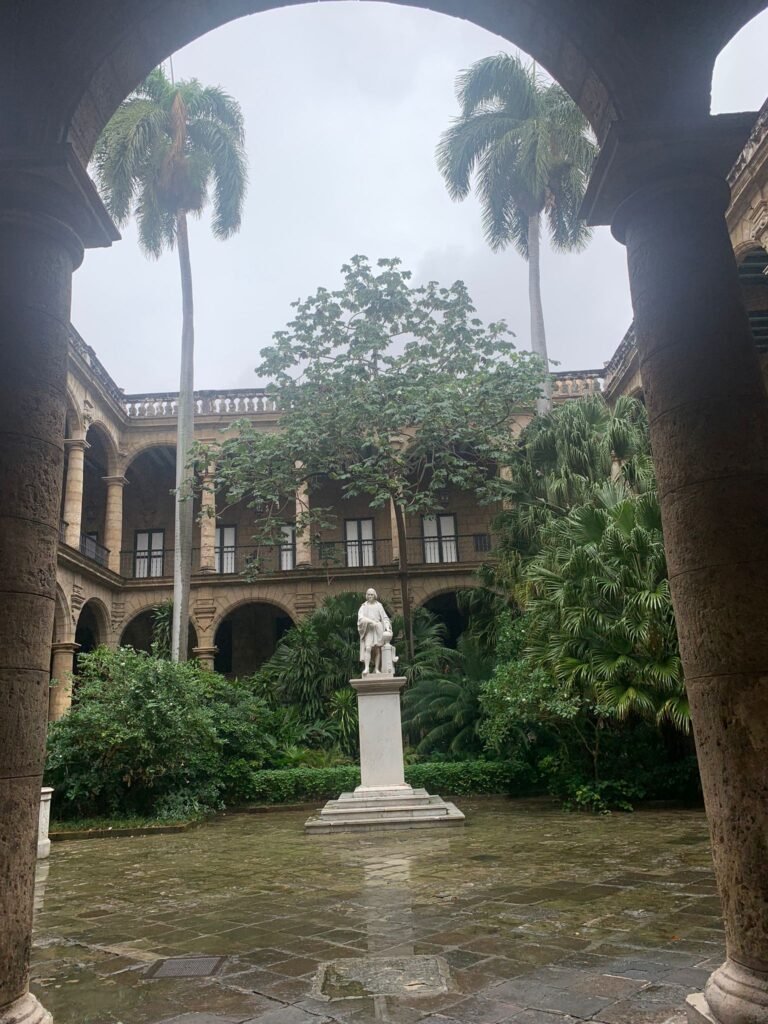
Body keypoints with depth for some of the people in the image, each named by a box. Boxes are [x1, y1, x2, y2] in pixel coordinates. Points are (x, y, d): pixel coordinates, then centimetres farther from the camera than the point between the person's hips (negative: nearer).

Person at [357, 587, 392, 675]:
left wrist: (387, 628, -7)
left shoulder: (379, 605, 11)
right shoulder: (364, 606, 9)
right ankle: (366, 668, -24)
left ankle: (377, 669, -2)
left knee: (377, 649, -3)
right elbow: (361, 617, -5)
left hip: (378, 629, 1)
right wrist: (371, 621, -19)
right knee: (368, 648, -17)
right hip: (368, 629, -1)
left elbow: (384, 618, 8)